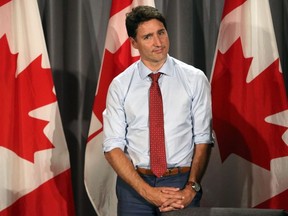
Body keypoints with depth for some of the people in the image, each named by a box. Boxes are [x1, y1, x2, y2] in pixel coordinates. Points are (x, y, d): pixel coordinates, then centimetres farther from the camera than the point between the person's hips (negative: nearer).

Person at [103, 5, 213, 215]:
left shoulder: (195, 79, -2)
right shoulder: (120, 86, -2)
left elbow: (203, 139, -3)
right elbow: (113, 146, -4)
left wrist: (191, 188, -15)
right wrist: (147, 190, -14)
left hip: (182, 182, 0)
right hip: (134, 183, 0)